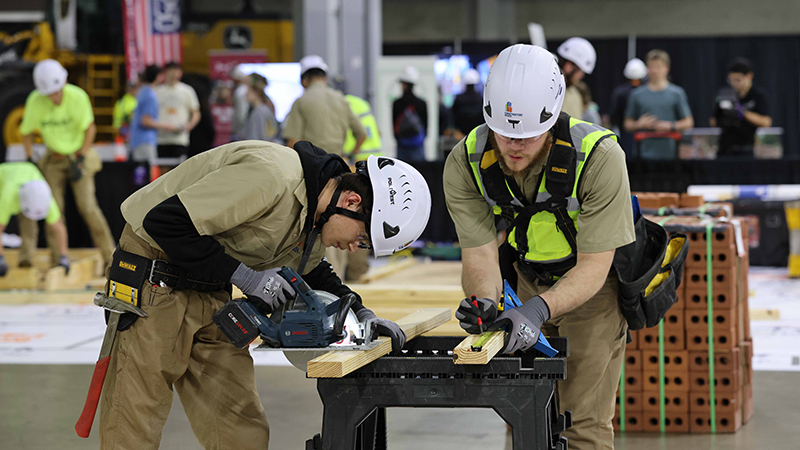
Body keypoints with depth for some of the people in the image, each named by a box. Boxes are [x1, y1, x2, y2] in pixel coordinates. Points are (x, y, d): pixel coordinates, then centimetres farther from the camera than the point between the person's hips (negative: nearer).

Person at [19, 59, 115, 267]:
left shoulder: (78, 96, -23)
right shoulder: (35, 101, -19)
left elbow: (90, 128, -12)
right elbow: (26, 132, -2)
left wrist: (80, 160, -15)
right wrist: (29, 162, 0)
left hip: (79, 156, -2)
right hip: (54, 160, 2)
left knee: (87, 206, -13)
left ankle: (109, 255, -4)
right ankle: (57, 261, 3)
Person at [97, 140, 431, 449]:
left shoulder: (316, 213, 0)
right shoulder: (271, 177, -30)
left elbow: (309, 271, 22)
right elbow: (164, 221, -30)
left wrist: (361, 314, 7)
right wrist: (244, 276, -28)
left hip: (212, 294, 9)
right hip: (156, 281, -9)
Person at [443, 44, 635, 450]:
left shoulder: (599, 157, -32)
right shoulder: (465, 164, -22)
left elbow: (593, 267, -29)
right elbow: (480, 253, -20)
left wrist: (537, 309, -44)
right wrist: (483, 299, -42)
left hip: (592, 284, -3)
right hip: (525, 278, 3)